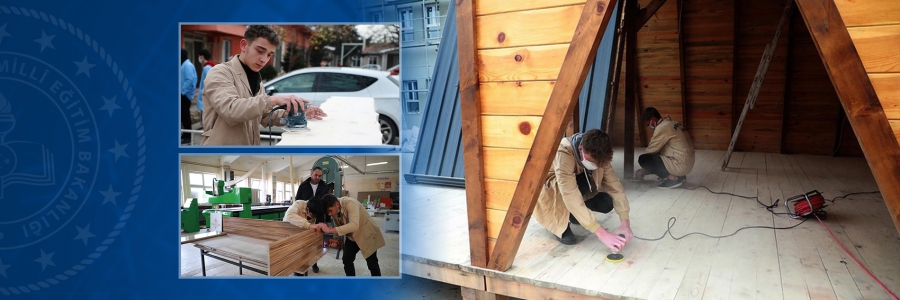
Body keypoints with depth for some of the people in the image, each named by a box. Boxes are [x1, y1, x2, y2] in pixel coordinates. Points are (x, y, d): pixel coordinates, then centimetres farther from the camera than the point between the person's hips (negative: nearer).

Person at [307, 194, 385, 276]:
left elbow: (354, 226, -47)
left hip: (367, 234, -6)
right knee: (347, 260, -1)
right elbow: (338, 226, 0)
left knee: (372, 263, 0)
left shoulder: (350, 203, -34)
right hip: (352, 237, 6)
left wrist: (329, 230, -49)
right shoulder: (334, 210, -12)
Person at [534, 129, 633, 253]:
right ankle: (561, 223, -13)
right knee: (582, 183, -35)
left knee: (607, 203, -17)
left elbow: (614, 185, -19)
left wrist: (625, 223, -31)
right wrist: (602, 234, -49)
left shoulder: (598, 155, -21)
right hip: (548, 190, -6)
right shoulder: (563, 153, -40)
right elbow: (571, 197, -45)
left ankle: (570, 213, 10)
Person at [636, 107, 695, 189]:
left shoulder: (662, 128, -15)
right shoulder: (671, 123, 14)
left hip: (680, 165, -10)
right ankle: (679, 175, 15)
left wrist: (643, 170, 5)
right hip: (687, 163, 10)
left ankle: (672, 178, -9)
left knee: (643, 159, -14)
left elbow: (651, 150, -8)